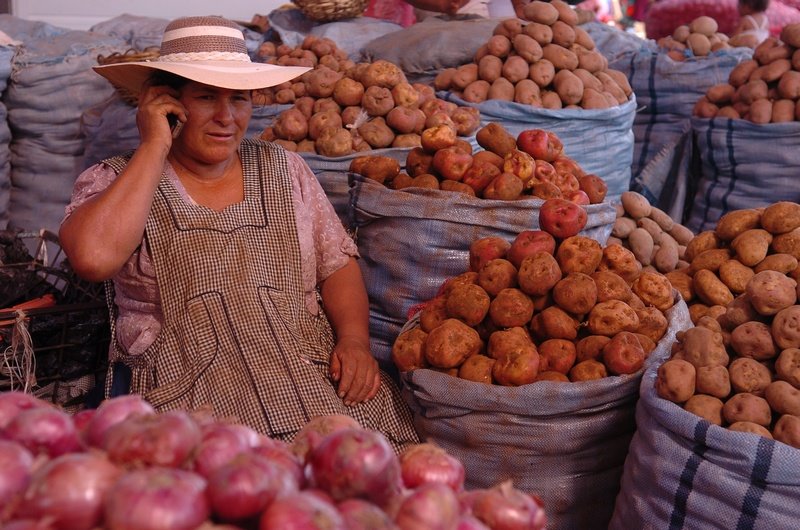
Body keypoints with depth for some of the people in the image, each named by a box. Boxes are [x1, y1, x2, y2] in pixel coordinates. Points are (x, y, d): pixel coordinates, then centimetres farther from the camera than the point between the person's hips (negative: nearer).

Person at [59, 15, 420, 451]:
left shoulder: (283, 169, 14)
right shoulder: (114, 181, 4)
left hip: (310, 376, 4)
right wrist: (154, 147, -10)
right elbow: (93, 257, -18)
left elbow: (338, 264, 14)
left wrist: (355, 339, -5)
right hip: (187, 393, -3)